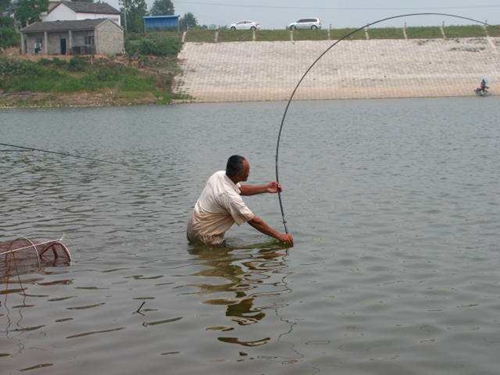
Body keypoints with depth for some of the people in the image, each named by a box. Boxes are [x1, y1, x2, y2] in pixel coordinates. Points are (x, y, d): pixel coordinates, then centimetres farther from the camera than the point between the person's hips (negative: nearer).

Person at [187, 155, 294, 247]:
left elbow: (240, 188, 16)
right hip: (204, 236, -9)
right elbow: (254, 221, -23)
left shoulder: (219, 175, -5)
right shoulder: (229, 196, -30)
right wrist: (280, 236, -16)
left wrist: (266, 188, 12)